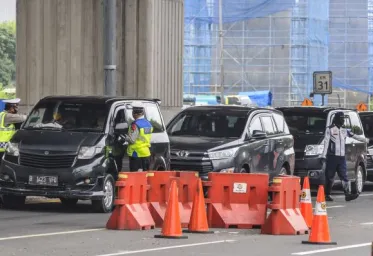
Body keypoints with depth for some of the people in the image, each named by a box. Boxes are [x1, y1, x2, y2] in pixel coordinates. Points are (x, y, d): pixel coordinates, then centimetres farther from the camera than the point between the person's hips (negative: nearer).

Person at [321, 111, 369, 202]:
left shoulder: (344, 130, 14)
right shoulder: (330, 129, -2)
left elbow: (354, 136, 24)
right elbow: (326, 143, -7)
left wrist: (365, 139, 29)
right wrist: (323, 155, -12)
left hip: (341, 157, 5)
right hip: (332, 157, -5)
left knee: (344, 176, -4)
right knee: (329, 177, -1)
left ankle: (348, 194, -11)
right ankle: (327, 194, 8)